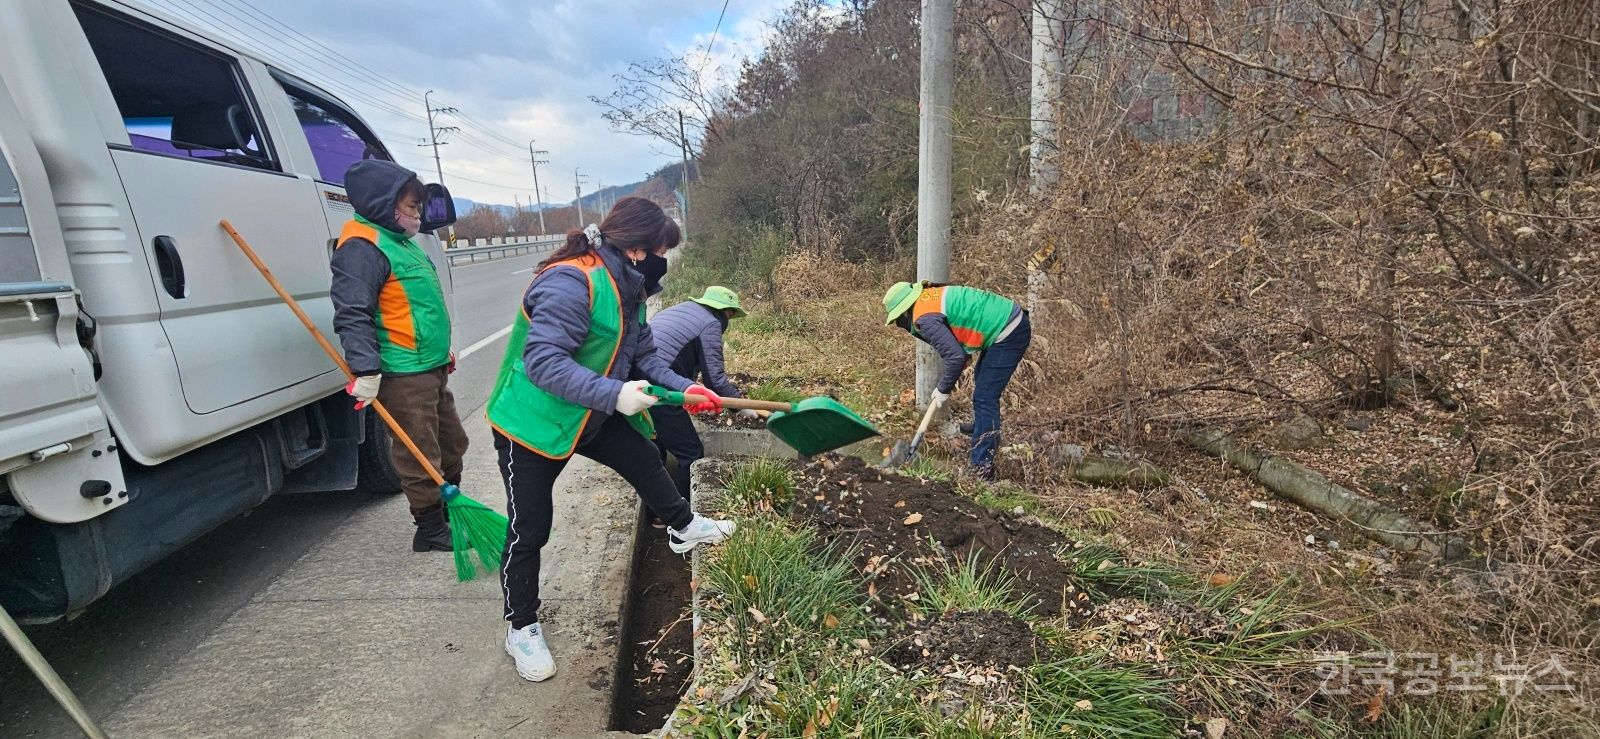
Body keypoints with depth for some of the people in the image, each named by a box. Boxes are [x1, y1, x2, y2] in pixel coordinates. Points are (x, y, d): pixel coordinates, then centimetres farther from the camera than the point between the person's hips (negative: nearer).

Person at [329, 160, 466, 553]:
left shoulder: (403, 242, 17)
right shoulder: (362, 247, -14)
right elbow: (353, 314, -22)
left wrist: (443, 351, 27)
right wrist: (366, 370, -27)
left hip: (432, 368, 10)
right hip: (403, 376, -10)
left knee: (452, 443, 19)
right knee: (420, 455, 0)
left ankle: (452, 511, 34)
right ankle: (430, 529, 13)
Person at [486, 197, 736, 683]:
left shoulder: (628, 288, 0)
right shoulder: (570, 282, -30)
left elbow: (643, 355, 5)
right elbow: (543, 361, -37)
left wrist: (685, 388, -6)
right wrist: (614, 394, -42)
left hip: (595, 415, 8)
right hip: (532, 421, -8)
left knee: (645, 461, 19)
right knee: (529, 530, 4)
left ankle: (683, 529, 44)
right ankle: (521, 627, 25)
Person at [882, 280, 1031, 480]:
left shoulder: (924, 319, -19)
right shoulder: (931, 294, 9)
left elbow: (956, 357, -21)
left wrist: (943, 389, -5)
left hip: (1009, 335, -10)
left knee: (984, 398, -8)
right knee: (982, 381, 28)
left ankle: (983, 467, -5)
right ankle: (986, 430, 50)